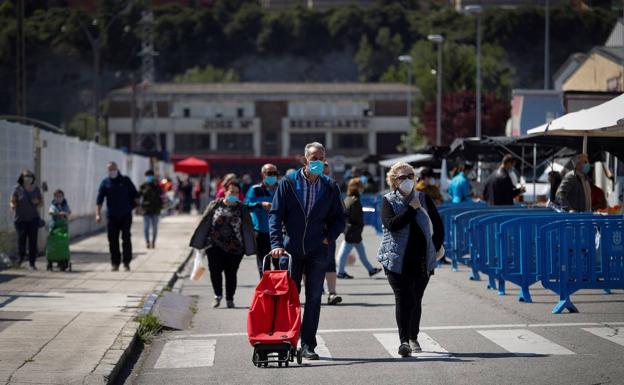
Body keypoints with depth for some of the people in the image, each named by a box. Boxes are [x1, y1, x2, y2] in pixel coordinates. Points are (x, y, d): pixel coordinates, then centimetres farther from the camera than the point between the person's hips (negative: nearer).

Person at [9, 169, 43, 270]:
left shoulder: (36, 189, 2)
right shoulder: (18, 189, -6)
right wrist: (12, 206, -28)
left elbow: (41, 202, 12)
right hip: (20, 219, -2)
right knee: (21, 239, -4)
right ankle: (21, 255, 28)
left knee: (33, 241, -5)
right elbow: (12, 202, -5)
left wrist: (37, 202, -10)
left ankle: (32, 263, 0)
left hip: (33, 218, 2)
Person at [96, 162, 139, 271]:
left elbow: (135, 194, 11)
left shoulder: (125, 180, 5)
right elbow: (99, 200, 0)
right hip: (111, 216, 1)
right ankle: (115, 263, 9)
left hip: (125, 216, -1)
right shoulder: (105, 183, 4)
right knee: (113, 240, 1)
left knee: (126, 239, -4)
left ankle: (126, 262, 1)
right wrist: (98, 214, -9)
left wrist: (137, 205, 1)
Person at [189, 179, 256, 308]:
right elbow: (204, 224, 7)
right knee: (215, 270, -8)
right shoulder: (215, 205, 5)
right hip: (215, 246, 0)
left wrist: (249, 247, 2)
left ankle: (229, 299, 21)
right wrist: (199, 243, 6)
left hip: (234, 248, 0)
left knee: (231, 273, 5)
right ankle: (218, 295, 12)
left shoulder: (241, 208, 5)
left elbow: (247, 229, 6)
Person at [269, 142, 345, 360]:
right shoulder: (288, 183, 0)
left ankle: (308, 345, 7)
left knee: (314, 298, 2)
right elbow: (275, 214, -4)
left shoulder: (330, 188, 6)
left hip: (317, 251, 1)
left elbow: (339, 219, 14)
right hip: (291, 249, -1)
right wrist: (276, 244, -15)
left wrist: (329, 237, -2)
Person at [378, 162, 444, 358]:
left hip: (422, 259, 3)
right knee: (403, 298, -12)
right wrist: (412, 209, -14)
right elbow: (391, 224, -16)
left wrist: (437, 246, 8)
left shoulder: (423, 199, 9)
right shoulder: (388, 201, 2)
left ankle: (413, 338, 24)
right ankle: (404, 340, -15)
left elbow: (438, 224, 16)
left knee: (416, 299, 9)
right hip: (398, 259, -3)